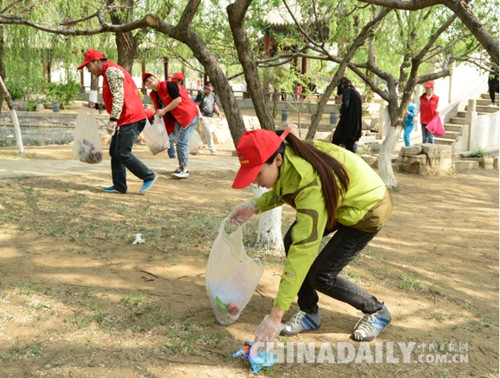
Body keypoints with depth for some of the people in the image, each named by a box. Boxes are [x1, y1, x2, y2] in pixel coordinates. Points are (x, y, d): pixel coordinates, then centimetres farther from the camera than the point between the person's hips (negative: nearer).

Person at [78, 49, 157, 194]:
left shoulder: (112, 70, -12)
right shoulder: (108, 72, 21)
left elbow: (118, 97, -22)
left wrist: (113, 120, -27)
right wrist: (95, 105, 25)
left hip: (130, 119, -11)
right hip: (125, 120, 11)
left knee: (122, 154, -10)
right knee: (114, 152, 10)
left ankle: (149, 176, 1)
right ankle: (119, 186, 14)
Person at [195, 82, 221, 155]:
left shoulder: (213, 95, 9)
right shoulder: (201, 95, -8)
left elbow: (215, 105, 18)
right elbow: (196, 105, -9)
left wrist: (218, 113, 5)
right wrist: (200, 115, -19)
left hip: (210, 117, 7)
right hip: (204, 117, -7)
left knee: (205, 135, 12)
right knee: (209, 134, -5)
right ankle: (212, 150, 3)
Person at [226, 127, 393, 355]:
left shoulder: (311, 184, -41)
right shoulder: (287, 159, -18)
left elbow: (304, 249, -43)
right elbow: (283, 190, 6)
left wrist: (276, 315, -42)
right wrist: (255, 206, -15)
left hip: (367, 209, -8)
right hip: (337, 202, 8)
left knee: (321, 275, -11)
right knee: (291, 242, -8)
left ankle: (376, 311, 14)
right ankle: (309, 313, 9)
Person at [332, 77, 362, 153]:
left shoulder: (346, 90, -5)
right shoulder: (356, 92, 19)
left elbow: (345, 105, -20)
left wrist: (341, 112, -1)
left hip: (347, 120, -8)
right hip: (356, 123, 8)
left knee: (336, 141, -2)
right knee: (349, 145, 9)